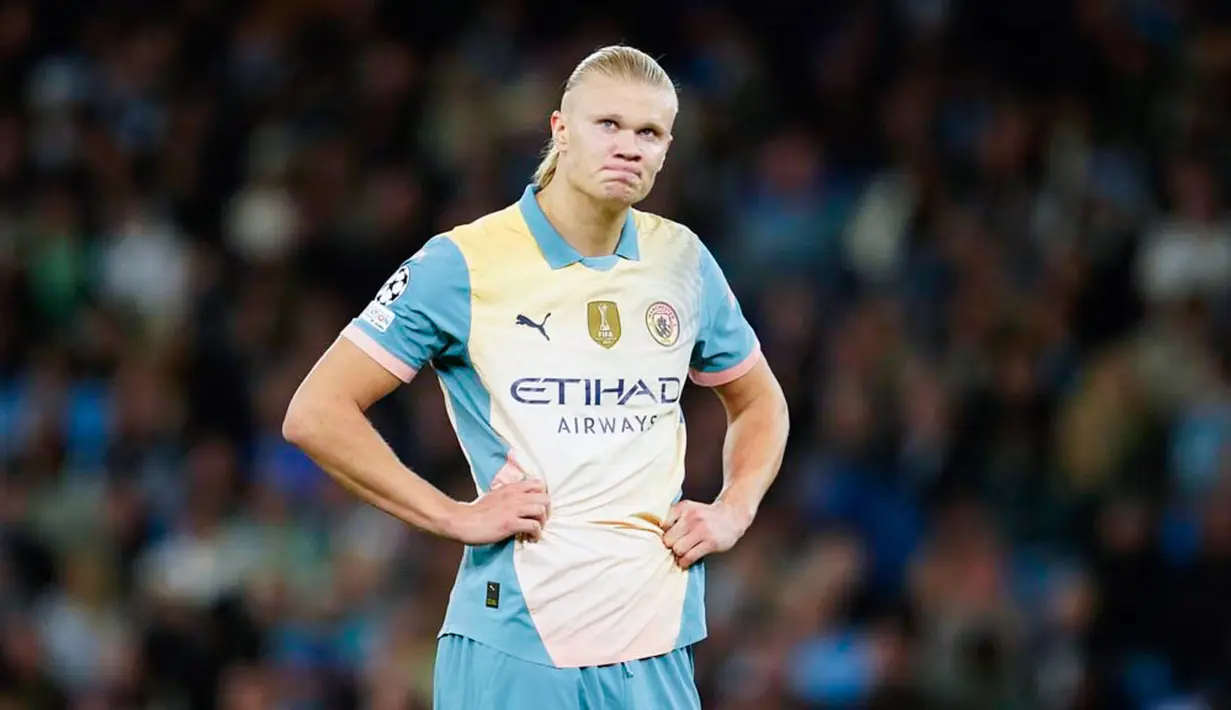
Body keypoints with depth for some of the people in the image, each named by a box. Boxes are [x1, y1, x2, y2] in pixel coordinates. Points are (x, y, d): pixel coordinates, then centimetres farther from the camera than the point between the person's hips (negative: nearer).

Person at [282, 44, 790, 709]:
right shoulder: (460, 265, -6)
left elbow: (758, 401, 24)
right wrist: (454, 517, -11)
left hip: (657, 647, 4)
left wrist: (732, 513, 6)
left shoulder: (684, 262, 8)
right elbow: (315, 413, -7)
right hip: (512, 647, -4)